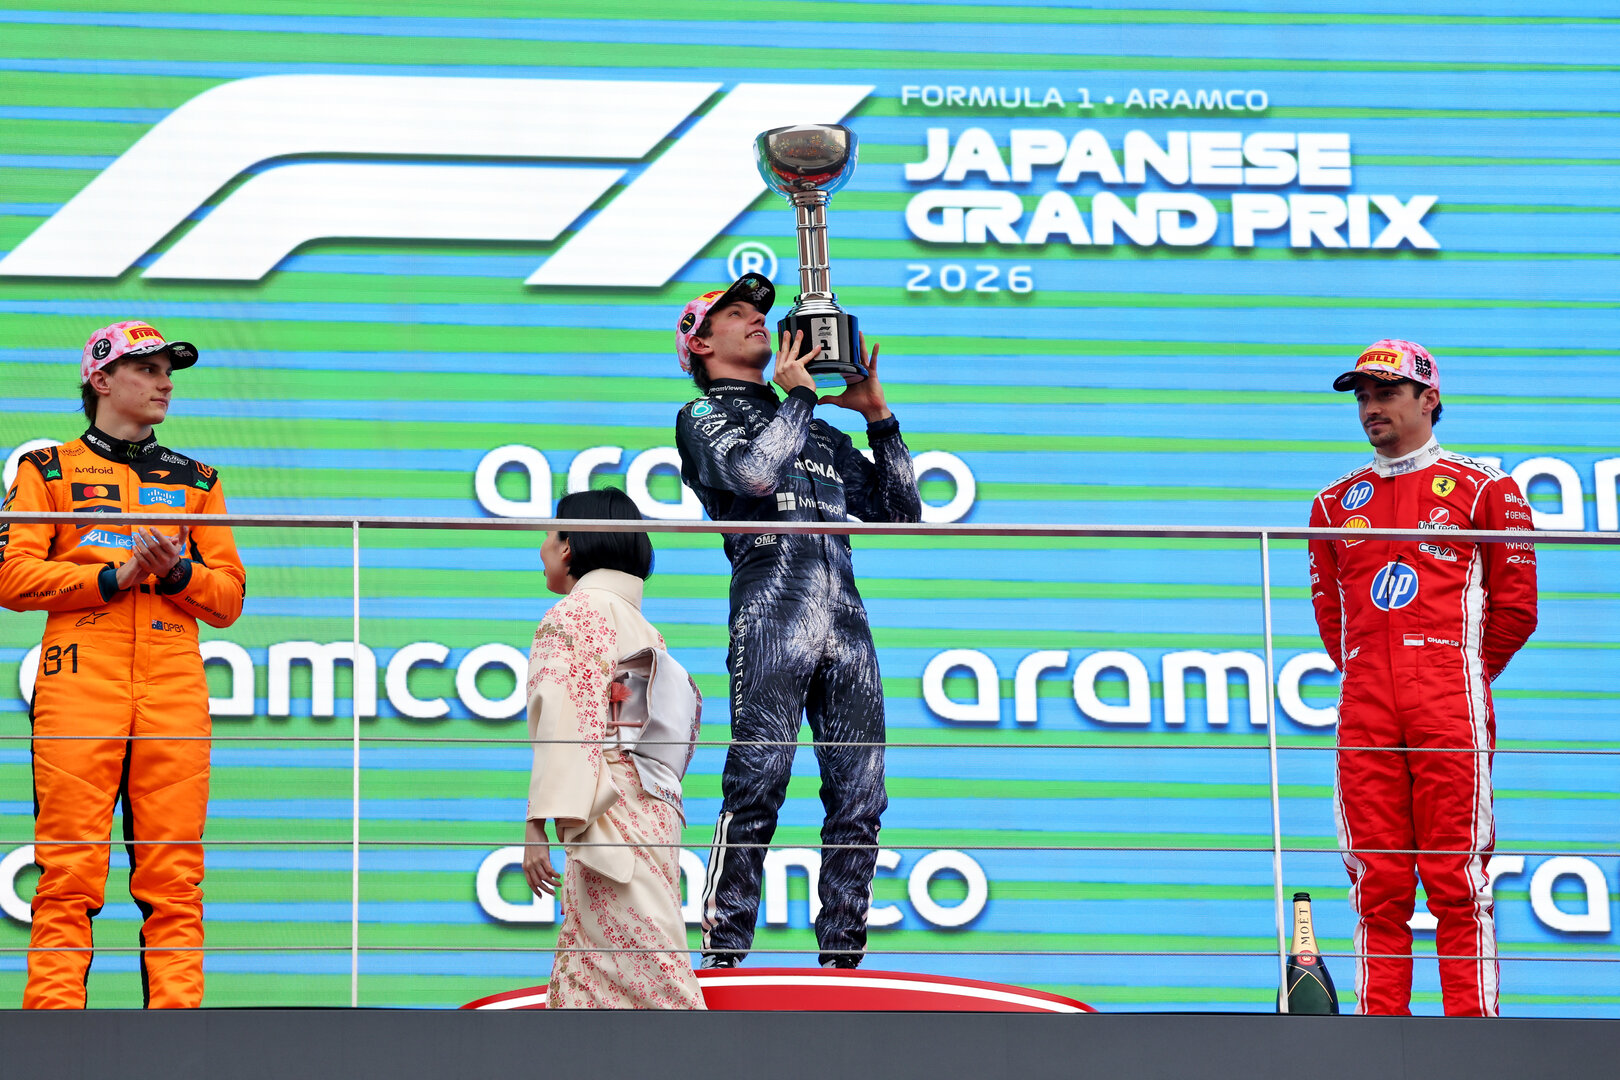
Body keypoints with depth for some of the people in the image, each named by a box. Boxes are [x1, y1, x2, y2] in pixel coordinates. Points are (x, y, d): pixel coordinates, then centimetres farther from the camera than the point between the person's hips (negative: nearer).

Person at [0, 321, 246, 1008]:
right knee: (69, 873, -9)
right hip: (79, 685, -3)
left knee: (173, 877, -5)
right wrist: (113, 577, -7)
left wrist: (177, 572, -2)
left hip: (174, 689, 3)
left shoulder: (196, 482, 24)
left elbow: (229, 597, 18)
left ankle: (176, 1009, -7)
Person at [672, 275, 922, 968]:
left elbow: (901, 510, 26)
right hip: (771, 613, -6)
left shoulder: (817, 432, 30)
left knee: (858, 795, -1)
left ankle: (841, 957, 2)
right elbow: (754, 471, -10)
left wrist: (876, 414, 21)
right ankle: (723, 957, -11)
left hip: (846, 620, 6)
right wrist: (797, 395, 4)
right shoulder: (703, 418, 13)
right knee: (756, 786, -13)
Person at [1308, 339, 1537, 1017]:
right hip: (1364, 704, 4)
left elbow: (1515, 605, 7)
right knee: (1377, 882, 0)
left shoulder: (1482, 489, 8)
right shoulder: (1336, 503, 19)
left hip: (1450, 703, -4)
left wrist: (1468, 677, 8)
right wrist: (1364, 675, 12)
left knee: (1456, 881, -8)